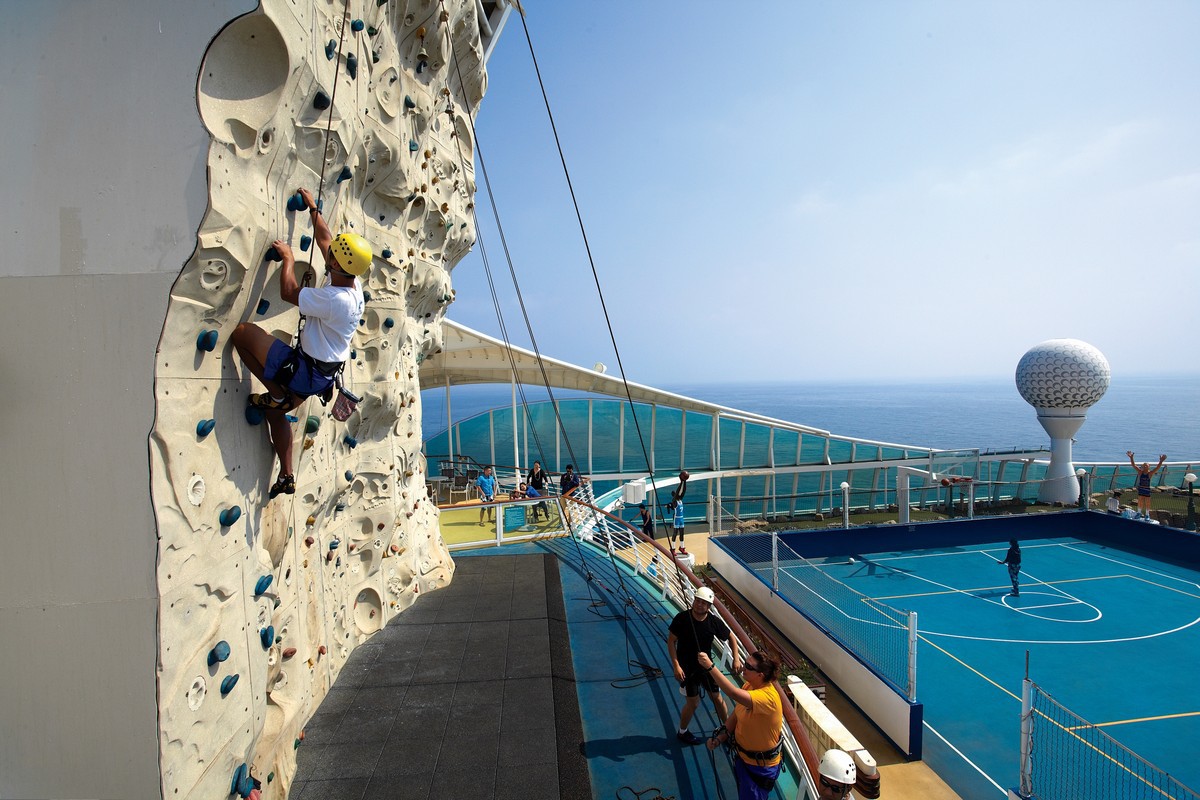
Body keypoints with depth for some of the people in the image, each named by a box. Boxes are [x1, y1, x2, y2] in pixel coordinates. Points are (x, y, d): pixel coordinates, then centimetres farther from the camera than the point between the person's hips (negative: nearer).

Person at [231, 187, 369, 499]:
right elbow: (324, 240, 12)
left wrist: (288, 257, -4)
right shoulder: (353, 284, -2)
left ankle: (276, 394, 2)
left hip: (306, 372, -9)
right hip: (322, 374, 9)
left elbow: (289, 292, -19)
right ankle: (286, 476, 31)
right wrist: (313, 208, 19)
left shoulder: (334, 298, -29)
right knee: (275, 412, 26)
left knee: (242, 332, -7)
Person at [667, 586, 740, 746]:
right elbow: (671, 641, -14)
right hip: (687, 667, -3)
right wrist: (676, 666, -18)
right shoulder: (682, 618, -22)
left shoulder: (714, 621, -14)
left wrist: (736, 659, -6)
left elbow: (730, 637, 3)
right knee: (693, 702, 3)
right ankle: (682, 732, 30)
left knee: (718, 698, 13)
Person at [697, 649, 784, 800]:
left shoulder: (768, 697, -36)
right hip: (743, 756, 8)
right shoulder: (749, 686, -9)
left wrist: (710, 667, -53)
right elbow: (735, 715, 2)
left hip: (761, 766, -8)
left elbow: (734, 693, -52)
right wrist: (719, 738, -8)